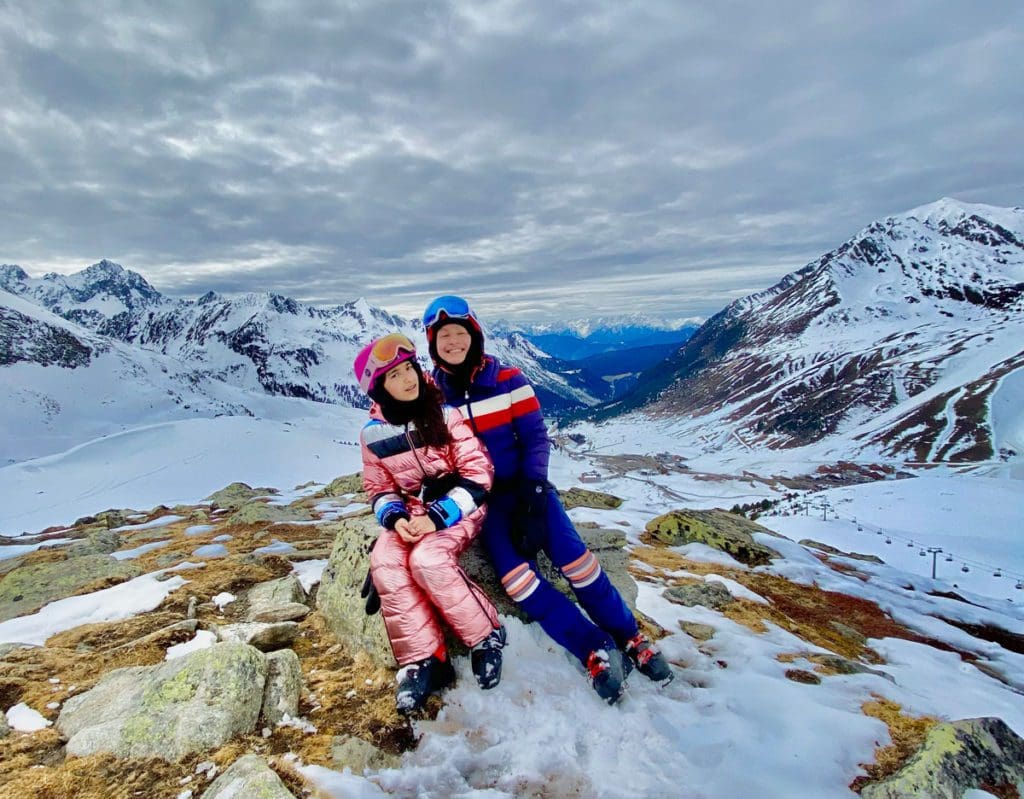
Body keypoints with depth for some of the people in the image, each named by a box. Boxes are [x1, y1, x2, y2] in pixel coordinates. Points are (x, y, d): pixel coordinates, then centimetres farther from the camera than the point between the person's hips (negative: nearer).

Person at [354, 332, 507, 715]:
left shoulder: (445, 413, -12)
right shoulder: (373, 434, -1)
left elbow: (478, 473, -13)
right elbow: (379, 488, 8)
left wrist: (437, 516, -22)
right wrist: (396, 517, -15)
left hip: (456, 508, -4)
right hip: (410, 513, 4)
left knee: (427, 560, -30)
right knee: (384, 563, -24)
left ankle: (486, 635, -8)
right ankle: (422, 660, -13)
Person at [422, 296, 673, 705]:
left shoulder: (507, 379, -2)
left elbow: (536, 436, -1)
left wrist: (533, 487, -14)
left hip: (524, 486, 0)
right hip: (479, 498, 0)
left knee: (569, 553, -19)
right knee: (514, 572, -23)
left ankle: (631, 639, -1)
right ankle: (596, 651, -13)